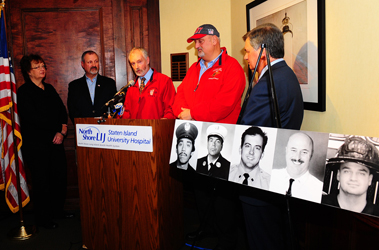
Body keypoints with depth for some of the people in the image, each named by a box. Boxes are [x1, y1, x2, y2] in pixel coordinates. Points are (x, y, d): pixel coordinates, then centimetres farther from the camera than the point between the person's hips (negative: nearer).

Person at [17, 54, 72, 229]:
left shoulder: (49, 89, 15)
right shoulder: (24, 91, -5)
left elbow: (62, 110, 9)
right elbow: (32, 118, -16)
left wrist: (62, 131, -7)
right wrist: (57, 129, -12)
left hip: (55, 141, 6)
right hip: (36, 143, -6)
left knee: (60, 176, 8)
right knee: (41, 180, 1)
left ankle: (57, 210, 27)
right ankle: (43, 218, 15)